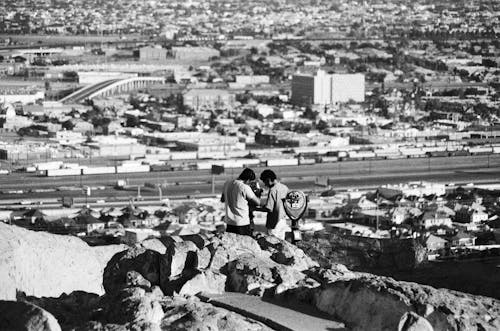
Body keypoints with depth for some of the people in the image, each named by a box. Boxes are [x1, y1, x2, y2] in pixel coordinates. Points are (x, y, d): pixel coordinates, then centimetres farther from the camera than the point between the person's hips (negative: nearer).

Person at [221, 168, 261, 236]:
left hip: (229, 222, 7)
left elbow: (222, 199, 18)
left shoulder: (227, 183, 3)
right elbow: (258, 202, -9)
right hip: (242, 223, -7)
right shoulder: (245, 188, -17)